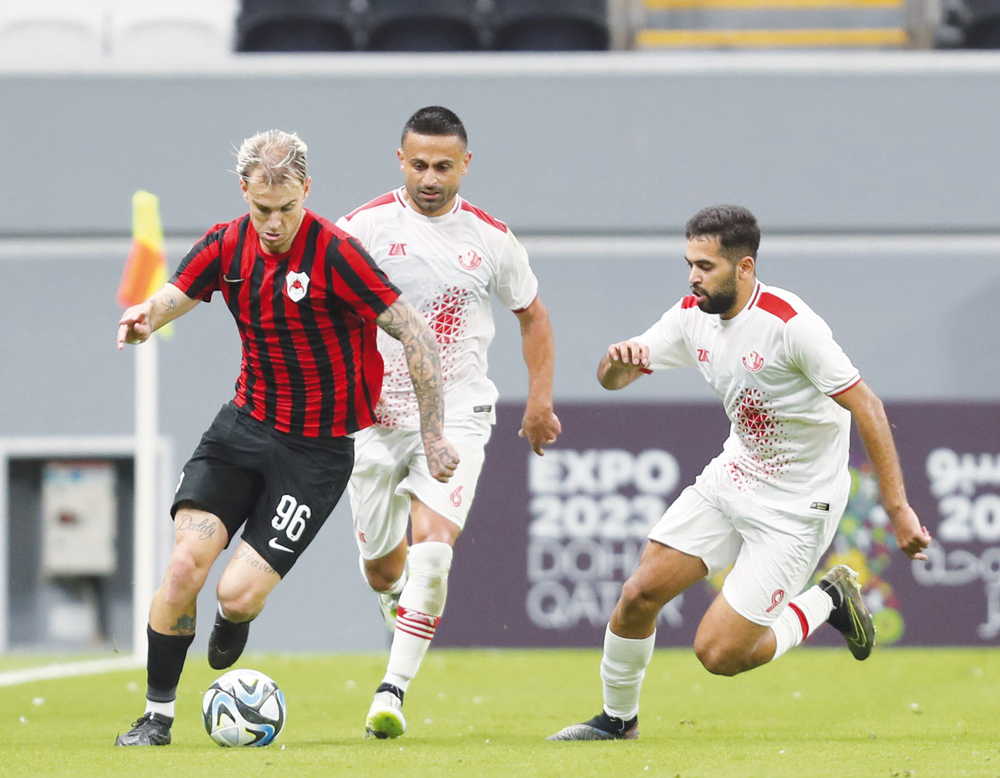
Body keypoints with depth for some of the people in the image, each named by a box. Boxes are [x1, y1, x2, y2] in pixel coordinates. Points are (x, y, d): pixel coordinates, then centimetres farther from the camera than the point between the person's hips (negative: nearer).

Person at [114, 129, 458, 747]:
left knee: (238, 592, -13)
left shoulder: (335, 255, -19)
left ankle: (232, 627, 27)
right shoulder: (226, 246, -2)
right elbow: (170, 301, 7)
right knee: (186, 563, -14)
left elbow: (418, 336, -16)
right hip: (244, 425, 4)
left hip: (318, 451, -4)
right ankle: (158, 714, 2)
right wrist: (144, 318, -19)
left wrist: (433, 435, -14)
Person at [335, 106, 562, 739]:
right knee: (382, 567, 10)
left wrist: (540, 401, 9)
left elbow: (533, 316, 15)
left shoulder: (491, 239, 0)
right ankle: (401, 596, 48)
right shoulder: (365, 227, -5)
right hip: (376, 418, 1)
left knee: (432, 548, -22)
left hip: (456, 416, -1)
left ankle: (393, 692, -17)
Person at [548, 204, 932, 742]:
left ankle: (826, 602, 15)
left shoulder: (789, 324, -24)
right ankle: (618, 719, 20)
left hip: (797, 506, -7)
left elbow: (865, 406, -22)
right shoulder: (692, 317, -2)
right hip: (730, 478, 7)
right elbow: (613, 378, 7)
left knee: (719, 653, -9)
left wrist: (897, 509, -24)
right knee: (640, 593, -3)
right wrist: (618, 359, -20)